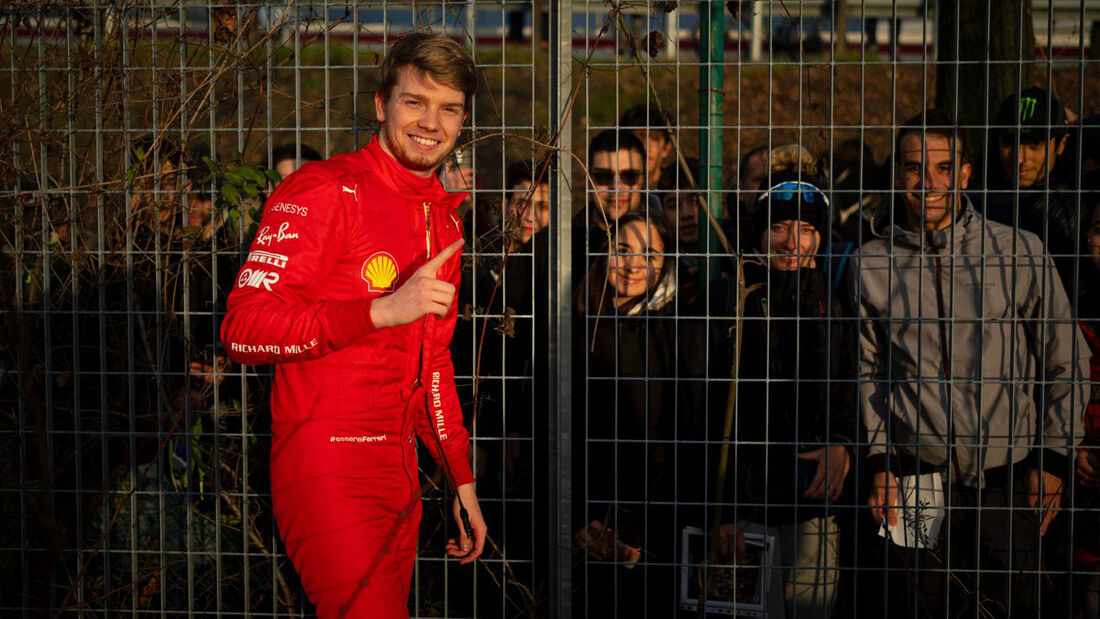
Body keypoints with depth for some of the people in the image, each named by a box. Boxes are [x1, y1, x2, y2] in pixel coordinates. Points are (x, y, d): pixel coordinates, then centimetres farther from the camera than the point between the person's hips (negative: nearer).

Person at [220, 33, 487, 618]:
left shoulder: (444, 219, 17)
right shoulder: (326, 190, -9)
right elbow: (243, 329, -18)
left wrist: (461, 481, 22)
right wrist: (382, 309, -23)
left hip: (398, 470, 8)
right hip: (329, 465, -8)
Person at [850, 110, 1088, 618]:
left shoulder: (1021, 253, 1)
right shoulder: (869, 266, 4)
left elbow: (1064, 365, 8)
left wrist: (1052, 459, 4)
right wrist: (877, 462, 4)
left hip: (1006, 478, 0)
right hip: (914, 484, 1)